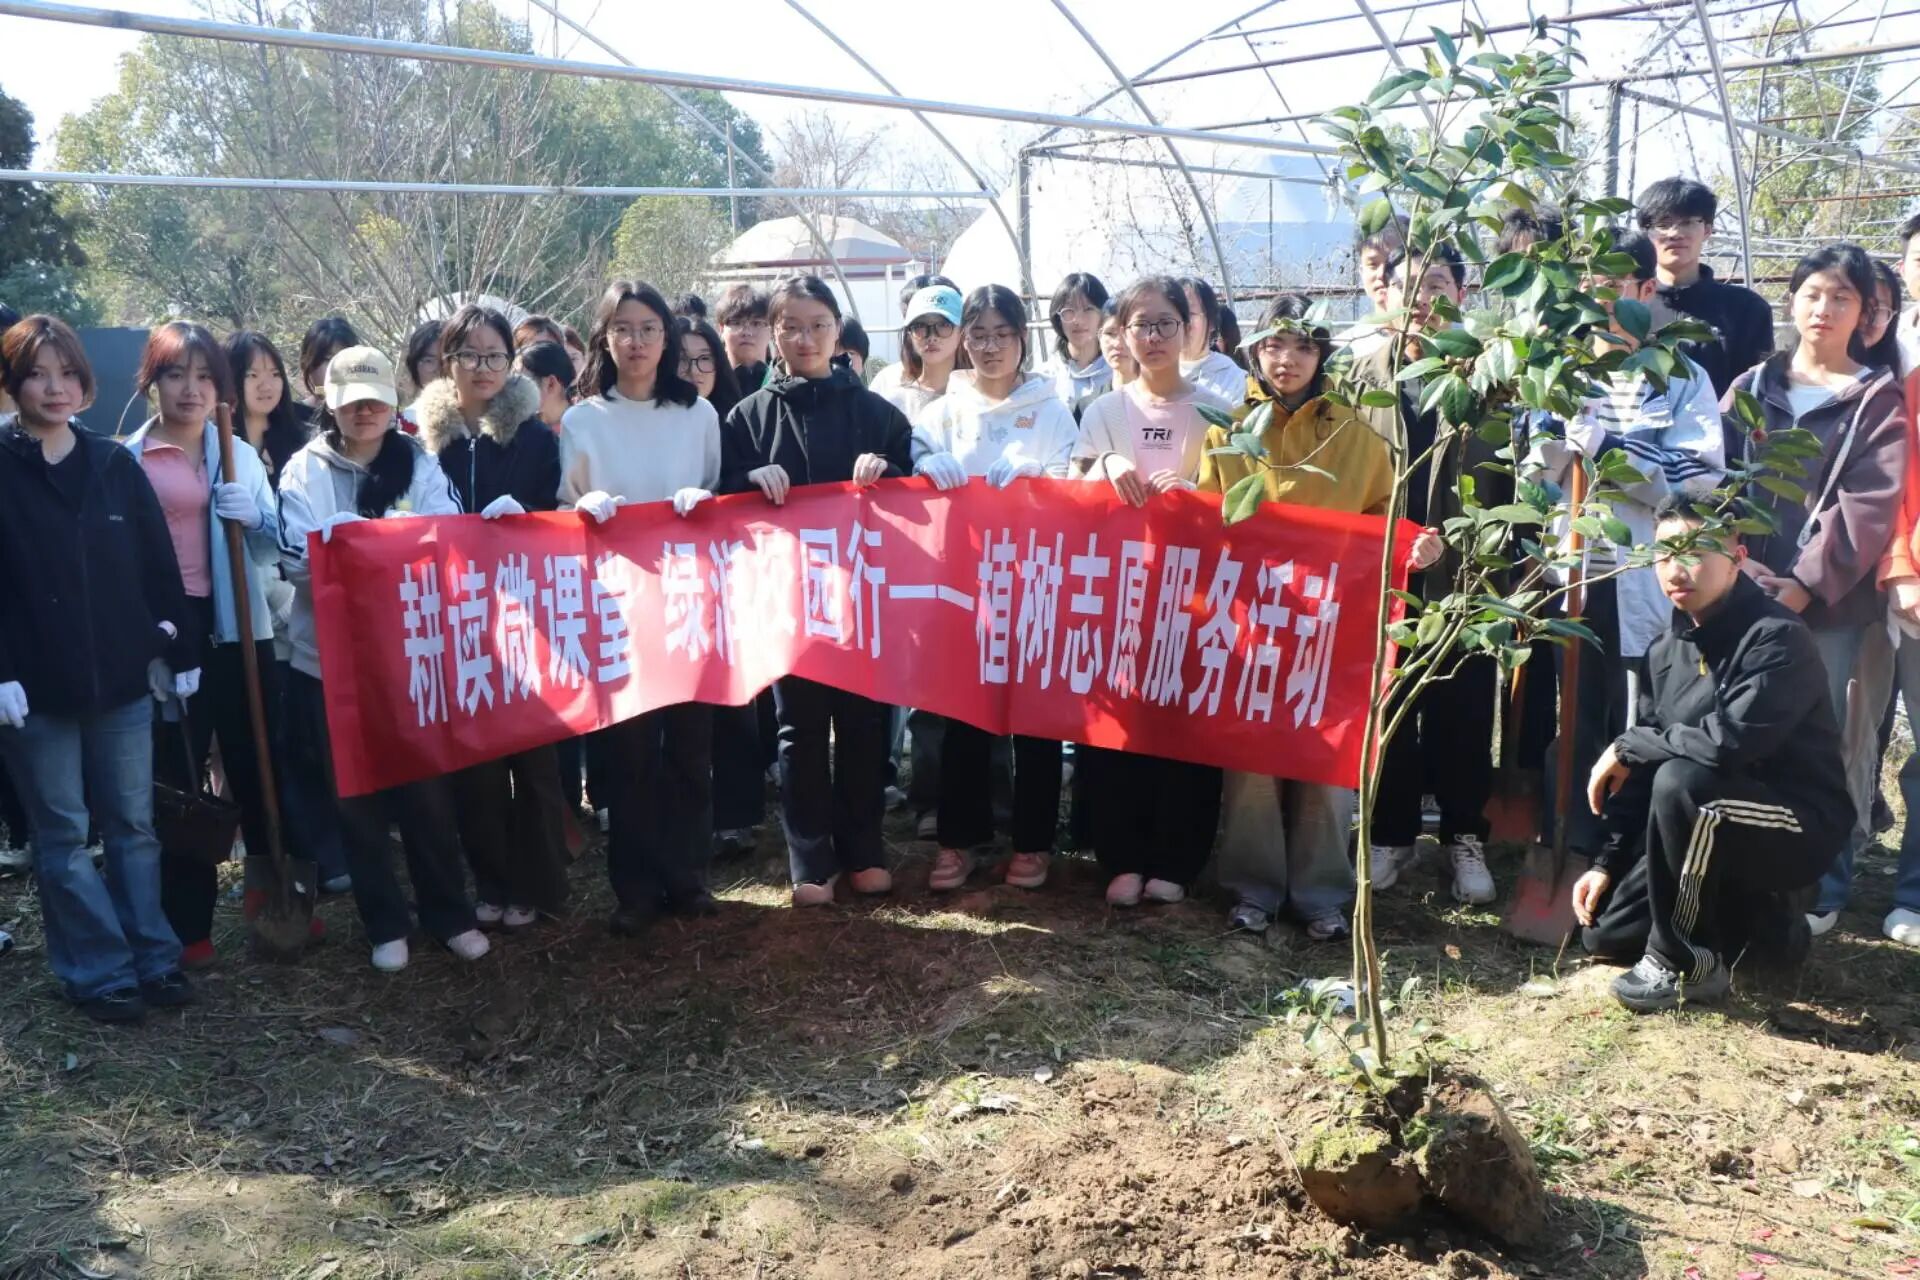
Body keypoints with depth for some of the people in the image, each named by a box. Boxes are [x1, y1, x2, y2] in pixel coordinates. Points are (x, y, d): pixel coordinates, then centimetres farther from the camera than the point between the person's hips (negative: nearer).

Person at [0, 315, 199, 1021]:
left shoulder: (116, 465, 6)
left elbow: (159, 567, 7)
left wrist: (179, 652, 5)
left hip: (122, 676, 3)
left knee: (133, 824, 10)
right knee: (64, 837, 5)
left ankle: (154, 958, 21)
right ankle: (101, 973, 15)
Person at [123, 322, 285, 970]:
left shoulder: (241, 454, 10)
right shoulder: (128, 460, 1)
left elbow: (272, 548, 8)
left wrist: (252, 517, -13)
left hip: (238, 626, 3)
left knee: (256, 762, 9)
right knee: (178, 775, 3)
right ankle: (187, 923, 13)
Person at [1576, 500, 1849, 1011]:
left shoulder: (1778, 637, -21)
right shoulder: (1667, 650, 3)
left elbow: (1730, 741, -36)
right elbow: (1641, 772, 7)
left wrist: (1627, 745, -20)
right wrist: (1609, 863, 1)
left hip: (1799, 826, -8)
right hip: (1713, 830, 8)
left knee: (1681, 780, -36)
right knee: (1604, 930, 0)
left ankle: (1682, 961, -19)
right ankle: (1759, 917, 19)